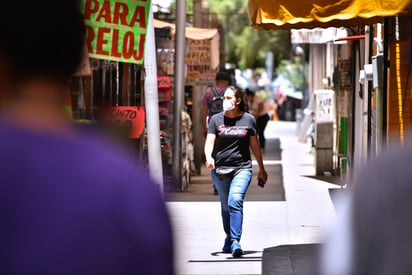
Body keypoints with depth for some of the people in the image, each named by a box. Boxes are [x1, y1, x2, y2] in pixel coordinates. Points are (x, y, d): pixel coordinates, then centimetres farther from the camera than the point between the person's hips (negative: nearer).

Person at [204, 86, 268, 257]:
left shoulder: (248, 119, 4)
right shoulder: (216, 119, 5)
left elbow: (254, 145, 12)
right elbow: (209, 142, -3)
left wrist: (261, 169, 19)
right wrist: (209, 157, -25)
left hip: (242, 168, -2)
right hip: (220, 169, 2)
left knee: (235, 202, -20)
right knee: (226, 206, 13)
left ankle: (235, 242, -25)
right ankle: (229, 238, 33)